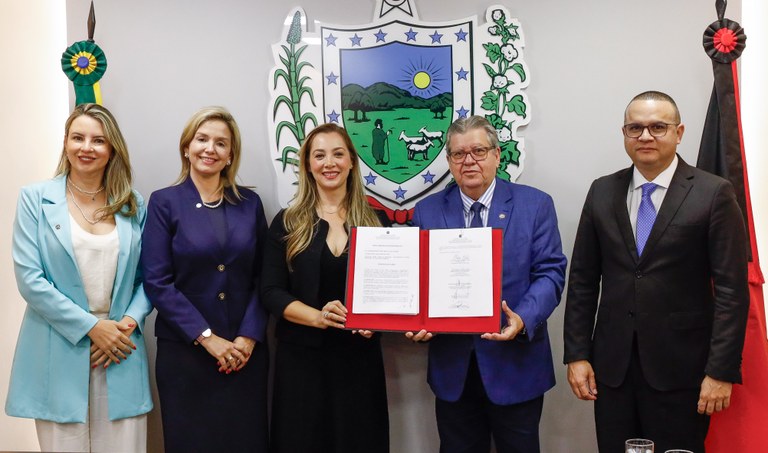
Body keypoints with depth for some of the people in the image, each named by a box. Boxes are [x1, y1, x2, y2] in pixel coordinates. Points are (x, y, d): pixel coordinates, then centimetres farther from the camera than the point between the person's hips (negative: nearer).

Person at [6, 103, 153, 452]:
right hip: (59, 354, -2)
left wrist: (130, 322, -9)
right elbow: (29, 278, -7)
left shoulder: (133, 205, 8)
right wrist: (91, 326, -11)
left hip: (120, 353, 2)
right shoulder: (35, 199, 0)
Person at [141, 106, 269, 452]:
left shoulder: (249, 203, 6)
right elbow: (157, 282, -8)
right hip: (185, 350, -2)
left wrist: (248, 336, -7)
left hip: (245, 350, 2)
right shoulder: (165, 202, -2)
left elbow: (262, 277, 5)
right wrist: (208, 338, -12)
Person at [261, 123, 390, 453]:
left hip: (360, 357, 1)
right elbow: (271, 291, -2)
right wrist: (318, 317, -19)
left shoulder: (376, 221, 6)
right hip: (301, 357, -1)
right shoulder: (287, 223, 3)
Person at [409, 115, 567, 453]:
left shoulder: (535, 205, 0)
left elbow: (550, 272, -6)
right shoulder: (426, 211, 5)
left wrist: (524, 320, -23)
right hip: (452, 365, 2)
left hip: (515, 364, -1)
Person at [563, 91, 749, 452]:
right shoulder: (602, 192, 6)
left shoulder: (714, 194, -4)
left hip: (681, 368, -3)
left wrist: (721, 371, -10)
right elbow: (583, 279, 7)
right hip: (612, 366, 3)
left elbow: (732, 290, -6)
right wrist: (576, 355, 3)